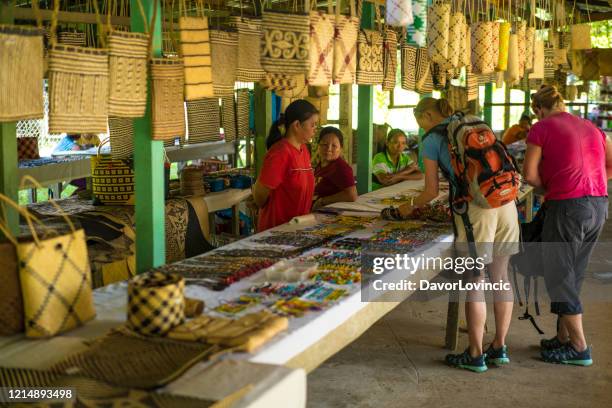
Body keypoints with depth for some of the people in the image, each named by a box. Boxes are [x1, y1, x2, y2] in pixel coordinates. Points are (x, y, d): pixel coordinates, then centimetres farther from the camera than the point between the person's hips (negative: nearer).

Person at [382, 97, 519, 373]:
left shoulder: (432, 139, 5)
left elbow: (432, 190, 5)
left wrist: (410, 207, 24)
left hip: (475, 207, -6)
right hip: (505, 200, 6)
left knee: (473, 282, 2)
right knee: (500, 276, 13)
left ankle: (475, 356, 10)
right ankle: (499, 348, 23)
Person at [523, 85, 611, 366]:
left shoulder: (541, 129, -2)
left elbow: (530, 175, -7)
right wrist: (589, 183, 15)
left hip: (567, 206, -7)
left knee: (559, 276, 4)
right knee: (573, 275, 17)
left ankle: (579, 348, 6)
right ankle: (563, 338, 24)